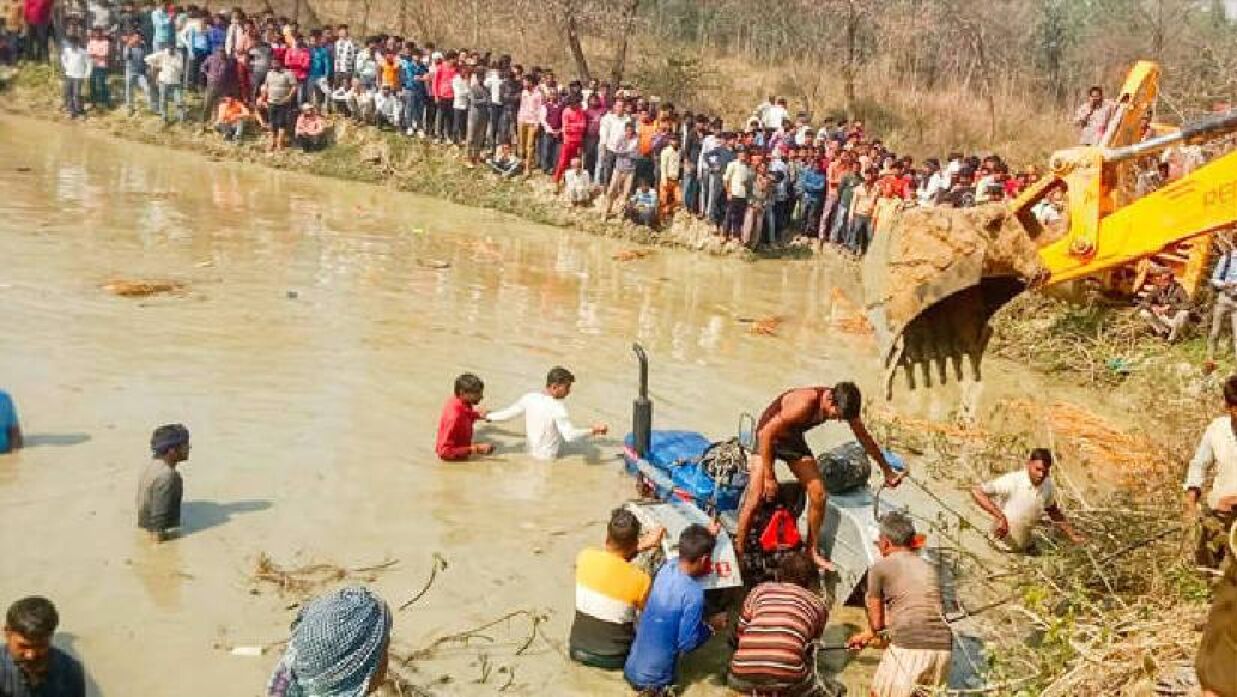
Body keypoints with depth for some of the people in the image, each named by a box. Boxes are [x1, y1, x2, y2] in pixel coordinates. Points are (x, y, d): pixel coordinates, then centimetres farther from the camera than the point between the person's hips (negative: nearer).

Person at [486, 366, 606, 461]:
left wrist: (487, 416, 20)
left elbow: (508, 413, 4)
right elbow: (570, 436, -33)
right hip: (548, 457, -7)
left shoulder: (529, 398, -8)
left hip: (530, 451, 7)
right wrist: (593, 431, -27)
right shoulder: (557, 408, -25)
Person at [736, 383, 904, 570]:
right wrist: (768, 476, -28)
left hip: (794, 438, 6)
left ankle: (812, 550, 13)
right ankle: (738, 553, -6)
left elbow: (864, 438, 1)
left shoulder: (843, 405, -17)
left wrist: (887, 470, 9)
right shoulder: (804, 403, -37)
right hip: (768, 437, -6)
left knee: (818, 495, -4)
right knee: (754, 501, -17)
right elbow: (766, 433, -31)